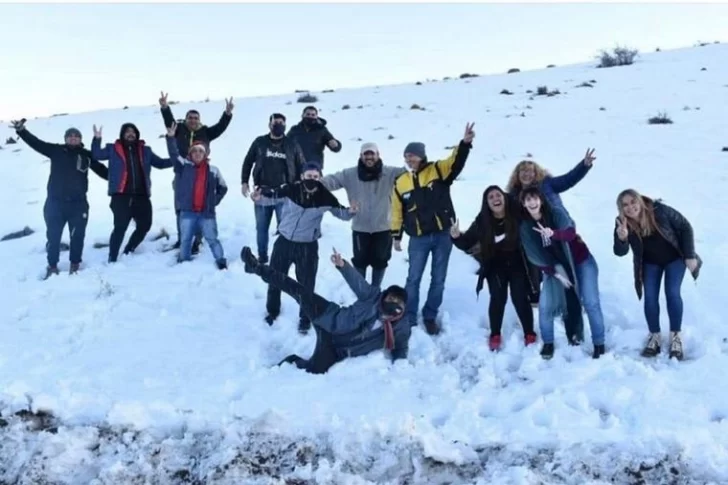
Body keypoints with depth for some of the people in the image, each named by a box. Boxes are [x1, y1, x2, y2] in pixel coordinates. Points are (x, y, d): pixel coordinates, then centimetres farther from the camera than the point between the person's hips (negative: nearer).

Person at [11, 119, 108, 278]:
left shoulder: (86, 155, 5)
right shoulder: (56, 150, 5)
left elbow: (101, 169, 13)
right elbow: (36, 143, 3)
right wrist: (21, 130, -8)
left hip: (78, 203, 0)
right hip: (55, 202, 0)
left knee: (77, 235, 5)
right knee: (53, 235, 5)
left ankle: (75, 264, 20)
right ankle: (52, 266, 18)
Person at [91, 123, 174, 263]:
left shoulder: (145, 150, 16)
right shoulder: (113, 149, 9)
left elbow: (160, 163, 21)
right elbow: (96, 155, 6)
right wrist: (97, 139, -9)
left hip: (141, 196, 4)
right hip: (121, 196, -4)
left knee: (145, 225, 4)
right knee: (120, 227, -10)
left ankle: (127, 253, 23)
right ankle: (112, 259, -2)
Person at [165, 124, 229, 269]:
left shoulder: (213, 170, 5)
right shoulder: (184, 166, 3)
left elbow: (223, 188, 15)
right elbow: (174, 154, -10)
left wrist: (215, 201, 5)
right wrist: (170, 137, -22)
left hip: (207, 212, -1)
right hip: (187, 212, 1)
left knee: (212, 239, 2)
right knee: (185, 240, 10)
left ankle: (222, 264, 6)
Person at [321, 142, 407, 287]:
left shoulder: (389, 173, -8)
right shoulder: (350, 174, -7)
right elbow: (332, 180, -14)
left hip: (383, 227, 0)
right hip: (360, 228, 0)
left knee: (380, 261, 14)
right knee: (360, 260, 13)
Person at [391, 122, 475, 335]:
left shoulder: (438, 171, -3)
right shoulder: (401, 182, 3)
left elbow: (456, 162, -21)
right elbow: (397, 211, 9)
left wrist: (465, 143, -39)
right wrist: (396, 236, 9)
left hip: (443, 235, 0)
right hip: (418, 239, 1)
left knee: (438, 279, 8)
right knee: (413, 279, 5)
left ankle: (430, 317, 23)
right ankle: (409, 318, 17)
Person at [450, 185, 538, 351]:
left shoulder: (517, 214, -20)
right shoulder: (482, 221, -14)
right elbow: (467, 243, -9)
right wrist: (456, 237, -29)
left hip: (517, 264, -1)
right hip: (495, 266, 1)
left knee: (519, 298, -4)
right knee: (498, 298, -7)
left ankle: (529, 334, 15)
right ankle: (495, 335, 9)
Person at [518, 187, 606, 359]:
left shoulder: (556, 212, -18)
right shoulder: (526, 227, -9)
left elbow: (571, 232, -34)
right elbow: (535, 256, -10)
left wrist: (553, 234, -54)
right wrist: (555, 272, -17)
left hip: (581, 261, -3)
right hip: (555, 267, 3)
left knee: (591, 303, -9)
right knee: (544, 305, -8)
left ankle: (599, 345, 5)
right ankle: (548, 343, 12)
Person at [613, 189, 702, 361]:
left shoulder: (660, 210, -30)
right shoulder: (622, 224, -23)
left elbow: (685, 227, -18)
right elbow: (620, 252, -26)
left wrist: (690, 256, -17)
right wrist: (621, 238, -49)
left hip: (675, 258, -2)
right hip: (650, 263, 2)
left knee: (672, 293, -10)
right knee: (650, 296, -4)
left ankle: (675, 337, 3)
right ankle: (654, 336, 10)